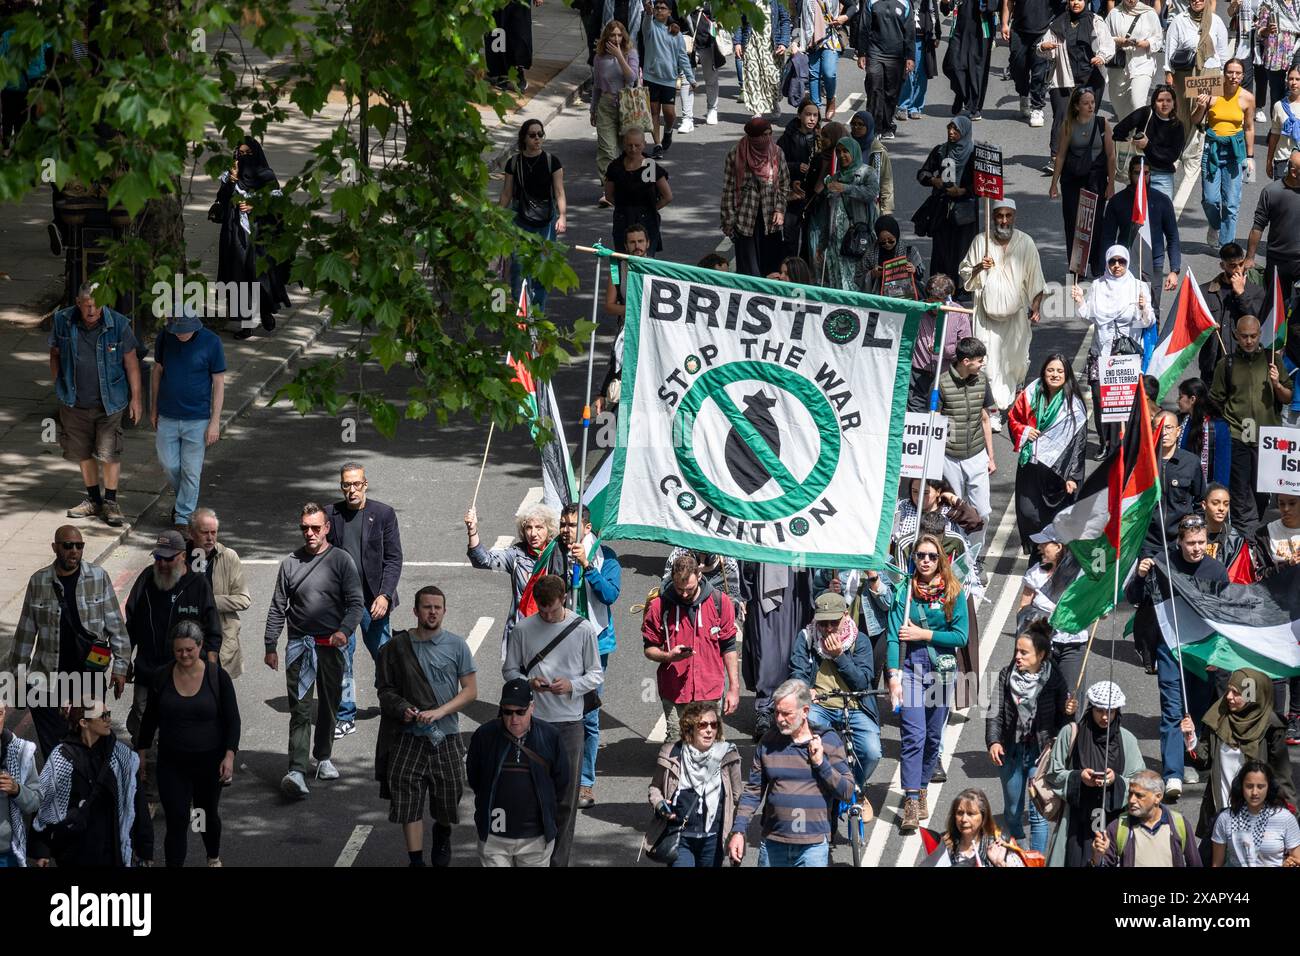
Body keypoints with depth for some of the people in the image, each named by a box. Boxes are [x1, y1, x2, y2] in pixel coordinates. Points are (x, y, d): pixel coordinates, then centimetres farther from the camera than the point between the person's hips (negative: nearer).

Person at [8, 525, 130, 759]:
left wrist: (120, 666, -2)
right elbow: (25, 632, 7)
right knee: (53, 748, 2)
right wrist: (17, 675, 9)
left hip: (90, 677, -1)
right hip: (47, 679, 1)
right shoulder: (38, 582, -1)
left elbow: (116, 626, 2)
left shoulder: (99, 578, -3)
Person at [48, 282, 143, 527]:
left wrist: (135, 398, -2)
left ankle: (111, 502, 8)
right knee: (82, 452, 12)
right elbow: (55, 354, 8)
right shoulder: (63, 322, -8)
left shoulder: (118, 325, -13)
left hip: (109, 403, -3)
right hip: (75, 403, 3)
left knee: (109, 453, -6)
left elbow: (131, 362, -4)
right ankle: (93, 500, 27)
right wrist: (59, 387, 8)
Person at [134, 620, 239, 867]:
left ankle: (214, 858, 45)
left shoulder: (217, 677, -8)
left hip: (208, 761, 0)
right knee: (176, 821, -7)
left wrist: (229, 755, -13)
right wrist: (141, 752, 10)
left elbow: (232, 720, -5)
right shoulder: (163, 677, -4)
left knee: (208, 814, 19)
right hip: (172, 763, 0)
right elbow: (150, 718, 7)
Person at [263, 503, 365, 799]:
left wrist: (344, 631, -22)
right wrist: (270, 646, 8)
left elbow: (355, 603, -4)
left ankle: (323, 757, 33)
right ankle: (296, 772, -19)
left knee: (329, 705, 13)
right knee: (300, 709, -9)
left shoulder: (341, 560, 0)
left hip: (331, 645, 0)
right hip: (299, 644, 0)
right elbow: (277, 608, 11)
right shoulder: (291, 563, 6)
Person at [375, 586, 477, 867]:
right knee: (408, 801, -6)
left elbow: (471, 691, -2)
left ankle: (442, 835, 43)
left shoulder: (456, 645, -1)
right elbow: (387, 689, 6)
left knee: (448, 799, 12)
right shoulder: (397, 647, 0)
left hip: (446, 736, 1)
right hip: (408, 738, 0)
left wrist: (439, 711, -15)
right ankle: (416, 860, 2)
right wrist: (402, 709, -14)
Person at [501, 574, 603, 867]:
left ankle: (559, 860, 11)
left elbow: (596, 674, 4)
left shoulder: (584, 629, -2)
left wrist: (572, 685, -15)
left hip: (569, 722, 0)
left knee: (565, 798, 3)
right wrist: (528, 683, -14)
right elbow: (509, 670, 7)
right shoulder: (524, 629, -1)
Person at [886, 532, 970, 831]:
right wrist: (894, 676, -15)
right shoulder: (904, 593, 0)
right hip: (910, 668, -2)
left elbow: (960, 637, -3)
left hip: (941, 669, 2)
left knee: (933, 737, 8)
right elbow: (894, 637, -6)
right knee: (914, 735, -13)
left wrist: (924, 634, -10)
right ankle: (911, 805, -17)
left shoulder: (954, 593, 3)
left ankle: (920, 790, 26)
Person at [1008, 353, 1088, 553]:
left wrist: (1072, 476, -11)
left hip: (1057, 469, -3)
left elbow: (1078, 443, -7)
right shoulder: (1030, 395, 3)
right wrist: (1023, 431, -5)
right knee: (1027, 513, 1)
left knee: (1055, 518, 2)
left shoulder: (1073, 405, -7)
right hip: (1030, 467, 3)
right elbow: (1013, 418, 18)